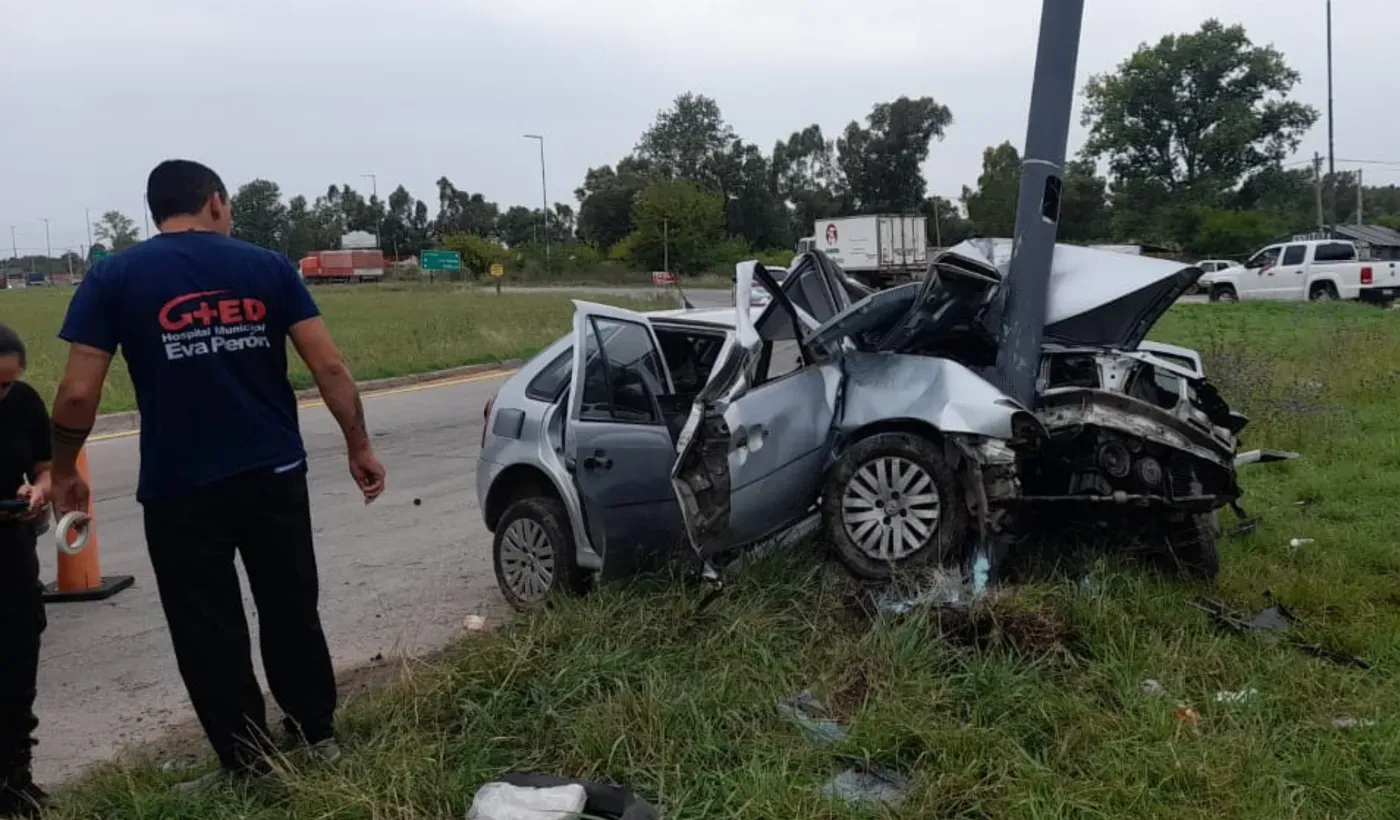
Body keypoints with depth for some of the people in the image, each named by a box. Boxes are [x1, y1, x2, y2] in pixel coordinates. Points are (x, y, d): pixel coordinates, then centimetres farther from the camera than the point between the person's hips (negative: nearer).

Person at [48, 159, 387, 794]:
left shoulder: (114, 277, -3)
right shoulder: (268, 266, 1)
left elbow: (78, 394, -7)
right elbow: (329, 367, -4)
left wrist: (63, 472, 9)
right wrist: (359, 446, 5)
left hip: (179, 489, -2)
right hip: (275, 475, 2)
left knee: (209, 633, 11)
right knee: (291, 610, 19)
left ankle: (249, 767, 19)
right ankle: (317, 735, 30)